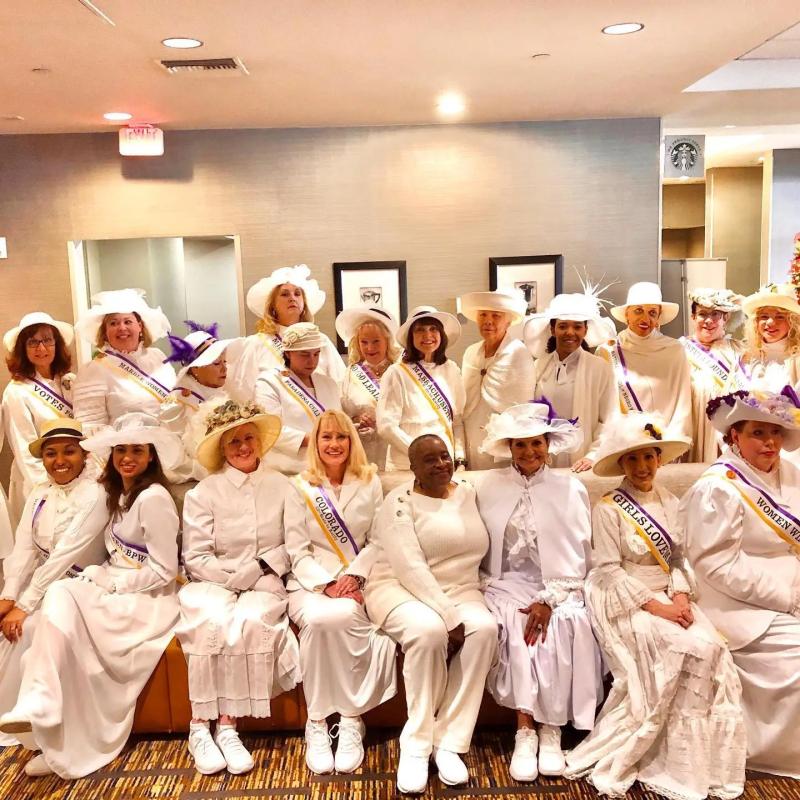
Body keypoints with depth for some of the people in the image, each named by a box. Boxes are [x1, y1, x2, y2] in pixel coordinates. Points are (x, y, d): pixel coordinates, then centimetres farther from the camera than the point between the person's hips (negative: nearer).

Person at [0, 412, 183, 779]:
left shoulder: (154, 498, -18)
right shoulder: (119, 493, 10)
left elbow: (164, 572, -18)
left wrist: (109, 583, -14)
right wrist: (98, 576, -4)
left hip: (145, 601, -8)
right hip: (116, 590, 8)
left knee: (60, 599, -21)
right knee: (59, 595, -16)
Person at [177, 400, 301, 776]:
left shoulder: (281, 487, 3)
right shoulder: (203, 493, -1)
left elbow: (292, 545, 4)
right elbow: (196, 558, -3)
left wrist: (259, 569, -10)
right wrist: (236, 577, -13)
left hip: (265, 586, 1)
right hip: (212, 584, 0)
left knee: (250, 621, -31)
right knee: (215, 622, -32)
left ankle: (227, 725, -22)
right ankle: (200, 725, -19)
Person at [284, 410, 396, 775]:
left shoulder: (370, 483, 10)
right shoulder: (300, 487, 6)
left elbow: (378, 541, 5)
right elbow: (297, 550, 1)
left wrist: (354, 575, -12)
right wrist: (327, 584, -14)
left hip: (357, 581, 0)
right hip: (311, 582, 0)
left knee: (343, 615, -34)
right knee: (317, 619, -34)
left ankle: (350, 718, -18)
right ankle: (317, 721, -19)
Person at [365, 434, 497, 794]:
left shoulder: (469, 493, 8)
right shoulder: (400, 501, -10)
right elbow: (410, 568, -21)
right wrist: (449, 617, -26)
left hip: (460, 592, 5)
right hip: (401, 590, -4)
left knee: (484, 628, -28)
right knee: (429, 630, -37)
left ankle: (448, 742, -18)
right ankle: (416, 744, -18)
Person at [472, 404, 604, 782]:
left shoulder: (571, 489, 4)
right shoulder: (486, 485, 5)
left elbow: (576, 556, -2)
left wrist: (550, 599, -14)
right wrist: (484, 589, -9)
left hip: (558, 587, 0)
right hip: (505, 584, 0)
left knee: (568, 623, -30)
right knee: (516, 625, -30)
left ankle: (551, 730, -16)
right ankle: (525, 731, -18)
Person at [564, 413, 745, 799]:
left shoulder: (669, 502, 10)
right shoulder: (608, 509, -9)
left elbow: (678, 558, 10)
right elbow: (608, 571, -13)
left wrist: (681, 596, -9)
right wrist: (654, 606, -19)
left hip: (668, 597, 6)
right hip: (626, 601, -6)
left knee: (712, 650, -19)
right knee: (688, 652, -24)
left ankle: (701, 760, -4)